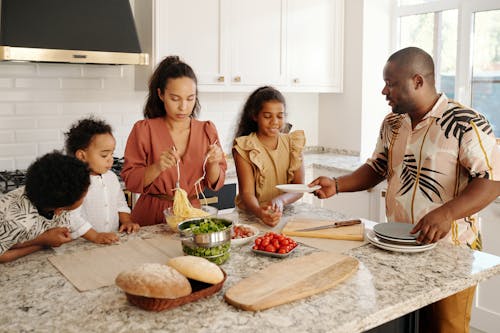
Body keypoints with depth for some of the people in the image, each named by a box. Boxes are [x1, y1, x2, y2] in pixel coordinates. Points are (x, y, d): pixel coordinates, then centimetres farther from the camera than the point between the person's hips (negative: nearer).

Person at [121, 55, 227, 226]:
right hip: (151, 218, -2)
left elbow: (216, 183, 6)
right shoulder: (143, 130, -4)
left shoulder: (207, 130, 4)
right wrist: (157, 167, -21)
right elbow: (130, 182, -4)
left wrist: (213, 163, -14)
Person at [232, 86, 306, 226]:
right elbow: (247, 192, -13)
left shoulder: (293, 143, 5)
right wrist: (260, 212, -35)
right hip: (251, 215, -3)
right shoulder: (244, 148, -6)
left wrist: (280, 200, -23)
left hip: (286, 214, 3)